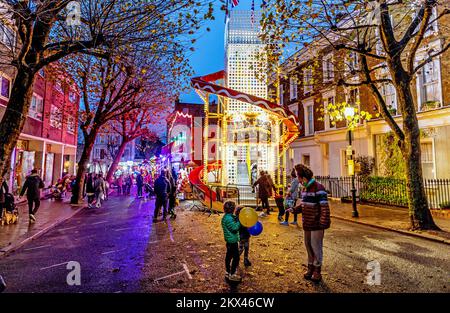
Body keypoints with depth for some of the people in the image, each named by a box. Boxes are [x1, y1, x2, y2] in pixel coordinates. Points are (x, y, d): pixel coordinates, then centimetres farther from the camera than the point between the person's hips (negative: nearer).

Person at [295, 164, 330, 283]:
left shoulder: (318, 188, -19)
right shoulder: (304, 188, 8)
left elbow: (325, 207, -19)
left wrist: (323, 223, -20)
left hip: (316, 224, -8)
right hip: (307, 223, 8)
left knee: (316, 246, 4)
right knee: (308, 245, 17)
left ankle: (317, 271, 21)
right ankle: (310, 268, 33)